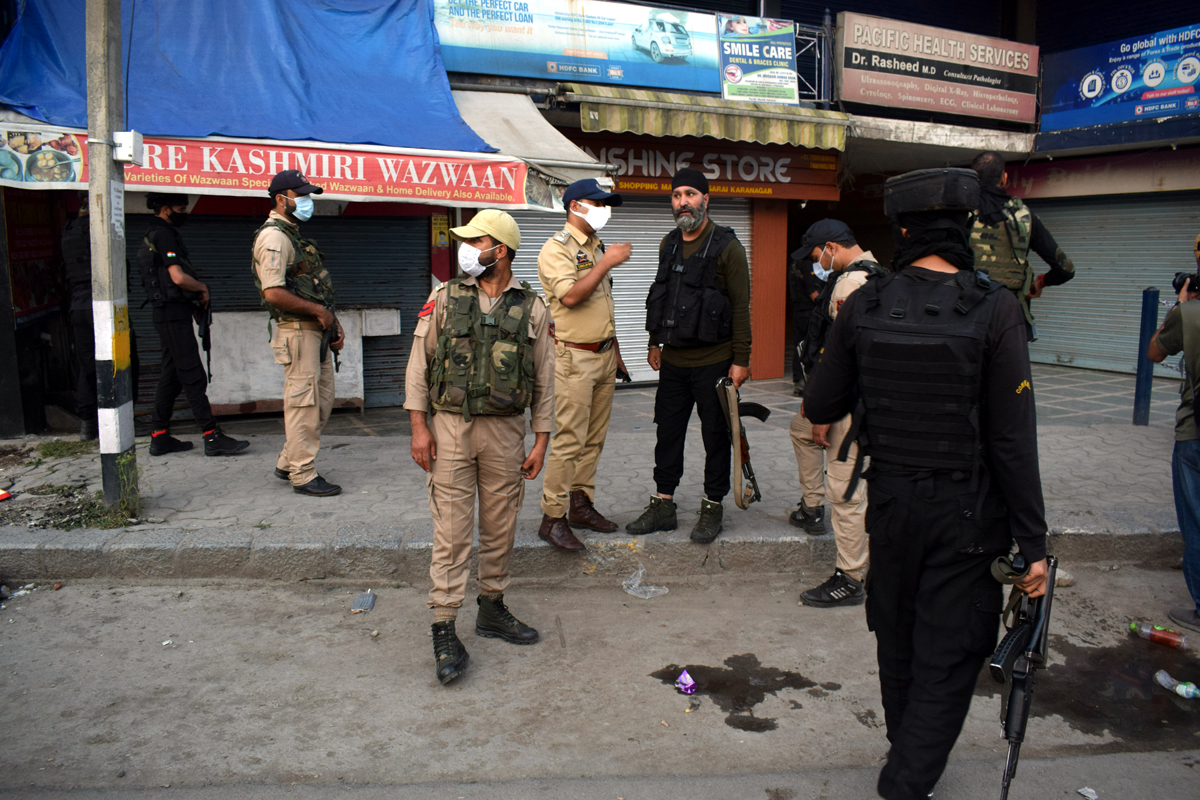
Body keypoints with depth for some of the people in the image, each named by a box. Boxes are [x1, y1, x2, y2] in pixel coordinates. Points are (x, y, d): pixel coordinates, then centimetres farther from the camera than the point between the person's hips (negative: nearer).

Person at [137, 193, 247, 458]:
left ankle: (159, 436, 17)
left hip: (168, 314, 10)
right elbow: (178, 277, -22)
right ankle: (212, 437, -10)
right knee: (193, 376, -10)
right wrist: (202, 288, -4)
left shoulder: (154, 236, 20)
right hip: (173, 314, -10)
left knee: (171, 376, 13)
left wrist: (193, 298, 10)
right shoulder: (164, 235, -12)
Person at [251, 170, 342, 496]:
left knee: (322, 398, 14)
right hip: (296, 330, -10)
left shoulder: (294, 234, 19)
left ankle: (287, 463, 25)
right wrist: (318, 310, -16)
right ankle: (302, 475, 4)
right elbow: (274, 293, -23)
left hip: (315, 329, 10)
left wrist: (333, 322, 15)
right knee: (303, 402, -5)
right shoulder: (274, 237, -13)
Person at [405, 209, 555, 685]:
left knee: (500, 528, 11)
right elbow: (419, 364, 3)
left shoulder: (532, 309, 2)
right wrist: (419, 425, -4)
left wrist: (541, 441, 3)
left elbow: (544, 381, 6)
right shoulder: (444, 299, 2)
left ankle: (492, 610, 29)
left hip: (505, 431, 1)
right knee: (452, 531, -2)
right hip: (450, 428, -1)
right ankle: (444, 630, 6)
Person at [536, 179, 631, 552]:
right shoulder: (556, 248, -8)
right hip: (574, 357, -8)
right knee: (569, 439, -9)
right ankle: (553, 517, -2)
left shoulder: (597, 247, 18)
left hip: (604, 354, 8)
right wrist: (607, 262, -20)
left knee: (594, 437, 11)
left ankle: (581, 505, 21)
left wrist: (615, 348, 21)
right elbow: (571, 296, -23)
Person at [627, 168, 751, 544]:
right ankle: (663, 505, 22)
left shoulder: (726, 246, -8)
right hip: (673, 359, 6)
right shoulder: (668, 245, 10)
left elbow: (741, 305, -10)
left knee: (715, 436, 5)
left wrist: (741, 360, -13)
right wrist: (655, 342, 19)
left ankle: (713, 507, 19)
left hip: (713, 361, -5)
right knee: (668, 432, 10)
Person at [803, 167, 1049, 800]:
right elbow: (1013, 442, -14)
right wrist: (1032, 544, -7)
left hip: (890, 501, 4)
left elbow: (819, 409, 2)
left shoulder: (863, 307, -6)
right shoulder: (994, 310, -14)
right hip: (967, 511, -3)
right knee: (948, 657, 9)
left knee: (899, 646, 22)